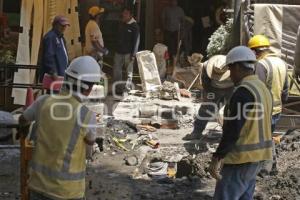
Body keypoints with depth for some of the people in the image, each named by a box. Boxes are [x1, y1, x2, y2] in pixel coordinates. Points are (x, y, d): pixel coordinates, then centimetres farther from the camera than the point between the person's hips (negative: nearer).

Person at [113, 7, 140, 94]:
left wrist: (133, 54, -16)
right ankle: (118, 89, 14)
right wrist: (116, 48, 15)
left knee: (129, 72, 4)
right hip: (119, 52, 6)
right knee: (116, 71, 6)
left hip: (128, 53, -6)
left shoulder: (134, 26, -10)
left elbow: (136, 41, -12)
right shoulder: (121, 24, 9)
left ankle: (127, 89, 12)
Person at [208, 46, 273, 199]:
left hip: (242, 158, -10)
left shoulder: (243, 91, -19)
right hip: (256, 156, 10)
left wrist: (216, 158, -22)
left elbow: (233, 128, -24)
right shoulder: (262, 89, 12)